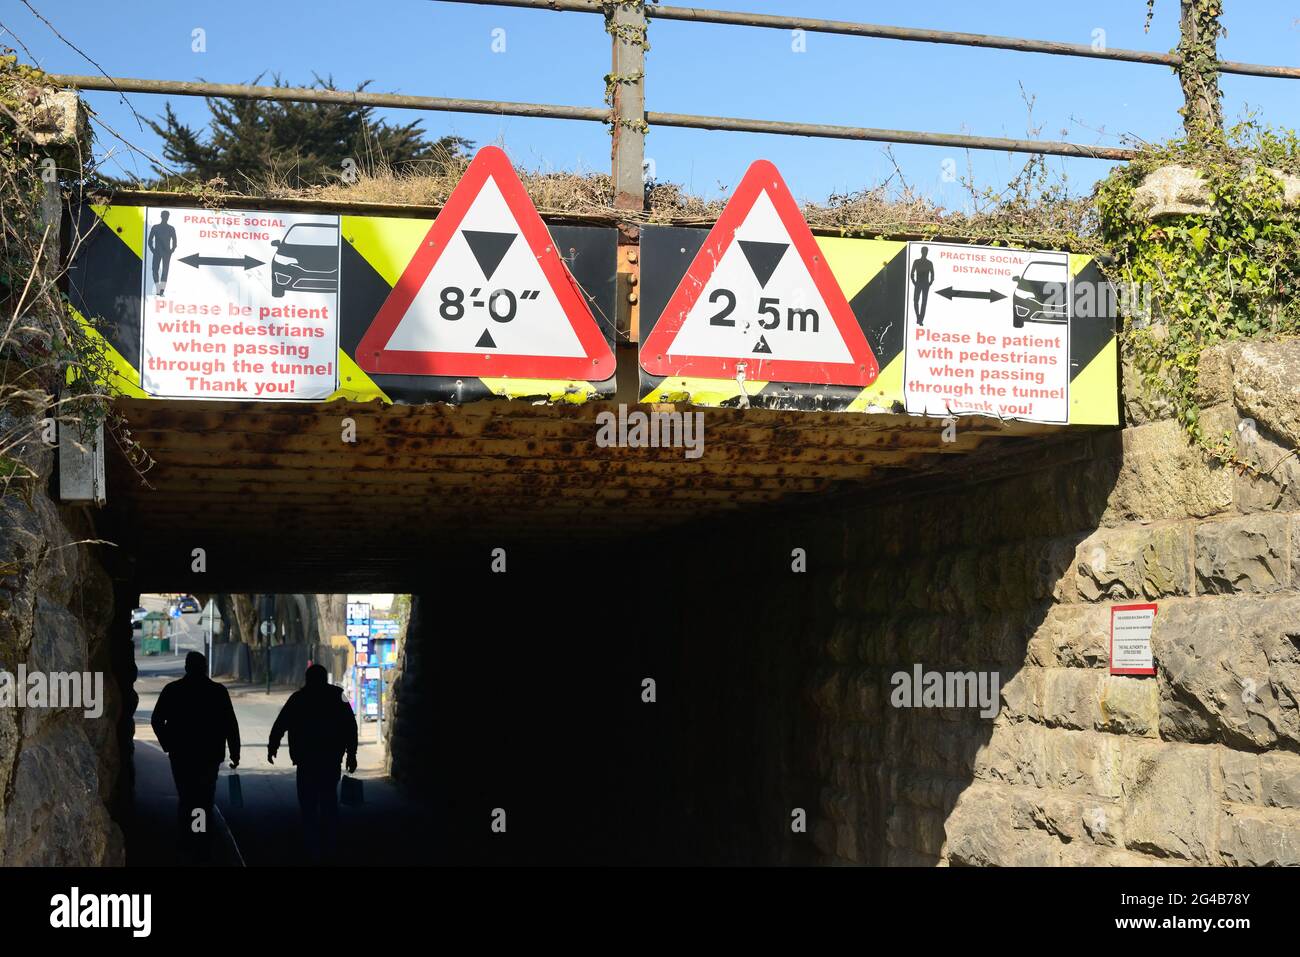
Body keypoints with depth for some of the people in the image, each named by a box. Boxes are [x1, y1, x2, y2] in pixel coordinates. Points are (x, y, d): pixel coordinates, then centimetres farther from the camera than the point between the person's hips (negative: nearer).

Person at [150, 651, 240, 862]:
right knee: (205, 801, 8)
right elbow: (231, 724, -4)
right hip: (210, 755, 0)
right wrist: (234, 753, 3)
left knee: (185, 799, 14)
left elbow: (156, 720, 0)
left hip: (180, 755, 0)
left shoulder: (172, 690, -2)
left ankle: (186, 844, 11)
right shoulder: (218, 691, -3)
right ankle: (203, 848, 5)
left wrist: (167, 744, 13)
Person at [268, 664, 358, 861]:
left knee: (308, 804, 4)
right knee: (329, 802, 15)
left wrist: (272, 747, 13)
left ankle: (313, 849, -1)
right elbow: (351, 727, 2)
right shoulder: (338, 696, 5)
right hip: (332, 759, 3)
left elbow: (280, 724, 0)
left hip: (307, 760, -2)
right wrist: (351, 754, 7)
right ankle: (329, 847, 14)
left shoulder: (298, 698, 0)